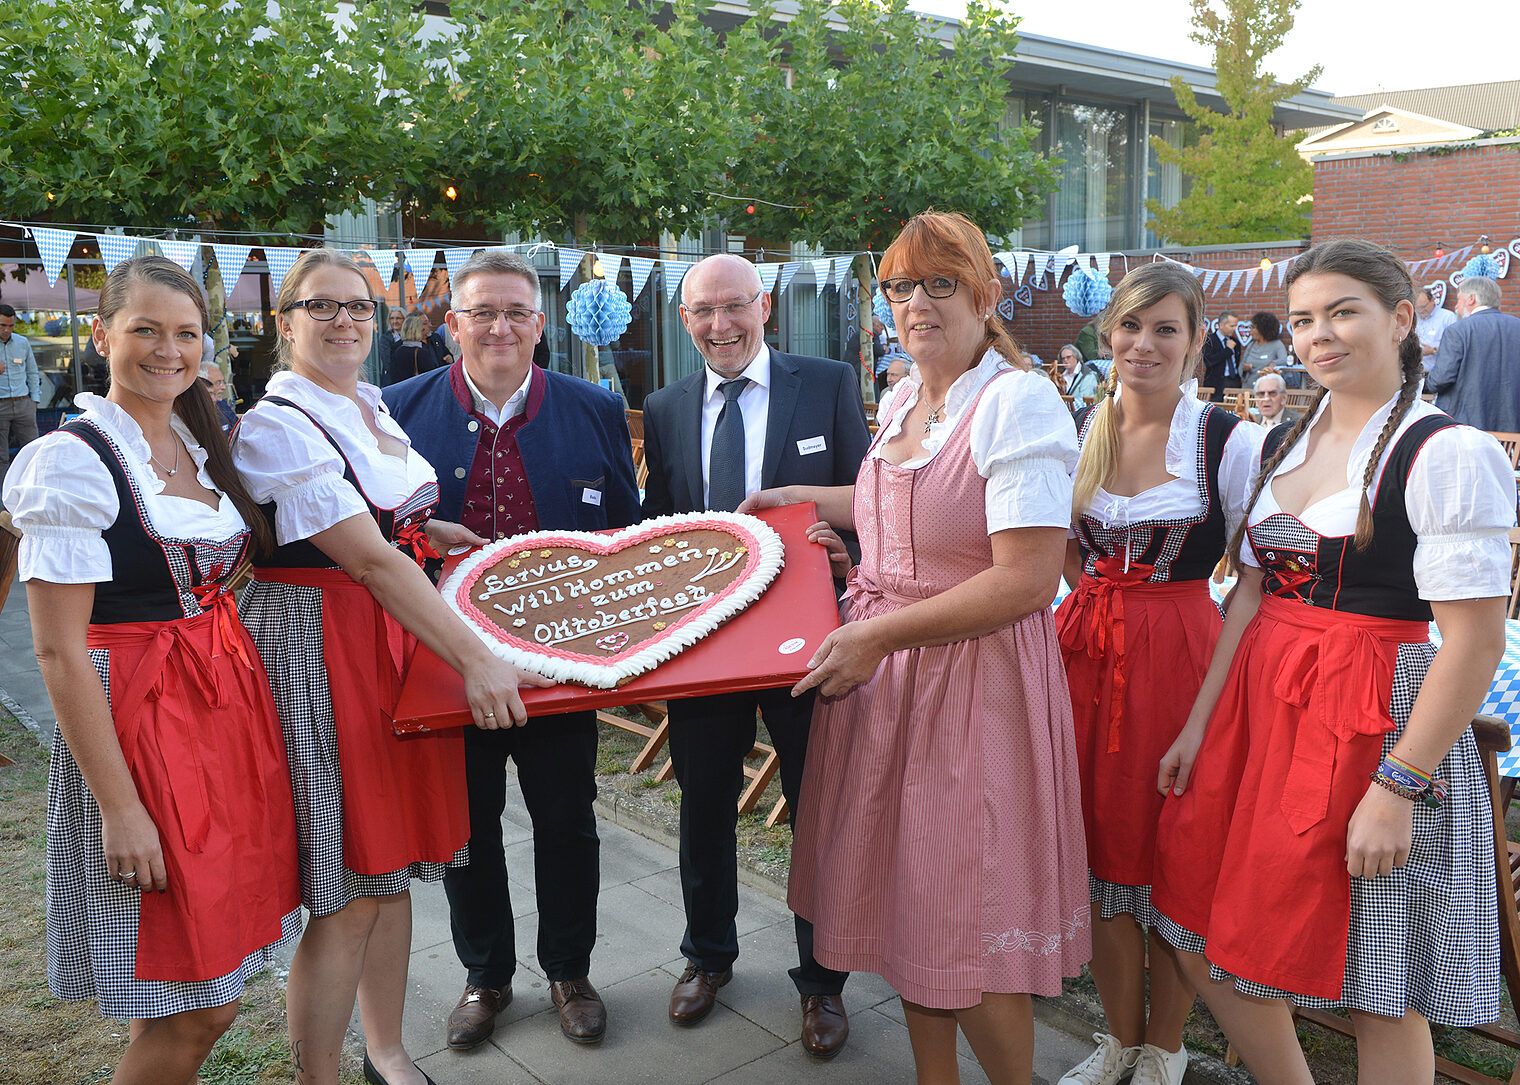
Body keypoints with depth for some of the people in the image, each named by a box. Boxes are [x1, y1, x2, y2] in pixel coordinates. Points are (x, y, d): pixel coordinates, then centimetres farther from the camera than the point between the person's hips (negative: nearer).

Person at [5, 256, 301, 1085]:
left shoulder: (203, 447, 10)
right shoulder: (71, 459, -12)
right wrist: (119, 805, -18)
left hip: (230, 705, 7)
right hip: (134, 722, -7)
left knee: (204, 985, 15)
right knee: (195, 1010, 0)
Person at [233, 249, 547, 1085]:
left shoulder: (372, 406, 12)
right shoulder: (277, 427, -14)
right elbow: (369, 559, -24)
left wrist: (431, 530, 11)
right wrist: (475, 660, -28)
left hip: (401, 637, 8)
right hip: (319, 649, -8)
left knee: (393, 863, 15)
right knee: (347, 894, -3)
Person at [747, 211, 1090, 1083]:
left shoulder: (1018, 400, -15)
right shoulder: (902, 401, 10)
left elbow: (1026, 581, -22)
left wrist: (875, 634, -19)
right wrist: (806, 497, 24)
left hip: (975, 682, -8)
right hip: (879, 668, 8)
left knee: (970, 927, 3)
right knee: (908, 902, 17)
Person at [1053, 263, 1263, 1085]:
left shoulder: (1228, 441, -7)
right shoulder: (1076, 432, 5)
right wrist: (1102, 609, 6)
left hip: (1178, 654, -4)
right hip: (1085, 647, 4)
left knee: (1171, 855, 8)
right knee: (1100, 843, 11)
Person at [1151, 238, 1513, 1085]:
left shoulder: (1450, 454, -13)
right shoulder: (1284, 444, 10)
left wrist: (1399, 789, -19)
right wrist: (1199, 723, 8)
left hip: (1375, 724, -7)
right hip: (1260, 704, 7)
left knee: (1378, 989, 7)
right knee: (1206, 938, 12)